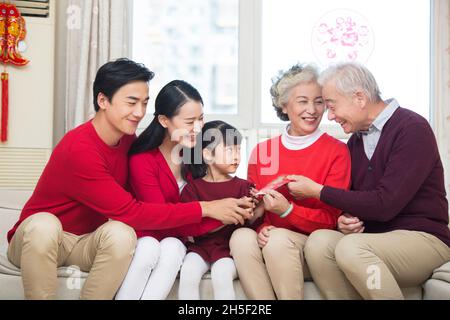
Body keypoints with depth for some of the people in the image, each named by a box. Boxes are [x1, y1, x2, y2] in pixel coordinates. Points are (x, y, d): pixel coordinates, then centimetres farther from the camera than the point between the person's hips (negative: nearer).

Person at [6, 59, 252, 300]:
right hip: (39, 238, -5)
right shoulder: (79, 150, -28)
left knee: (121, 233, -27)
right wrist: (205, 208, -27)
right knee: (44, 224, -37)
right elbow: (130, 212, -30)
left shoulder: (129, 139, -5)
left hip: (87, 243, 5)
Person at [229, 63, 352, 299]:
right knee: (242, 236, -28)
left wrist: (287, 210, -21)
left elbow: (331, 219, -5)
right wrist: (262, 228, -14)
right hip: (269, 240, 3)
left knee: (279, 239, -32)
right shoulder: (262, 152, 9)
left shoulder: (336, 152, -3)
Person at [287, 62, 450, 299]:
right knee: (319, 241, -23)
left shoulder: (412, 129, -12)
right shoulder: (356, 139, 11)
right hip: (372, 237, 6)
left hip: (422, 237, -6)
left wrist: (317, 190, -12)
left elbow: (385, 205, -20)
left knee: (351, 247, -32)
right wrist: (346, 219, -7)